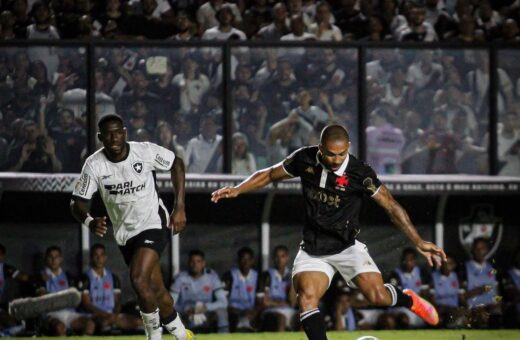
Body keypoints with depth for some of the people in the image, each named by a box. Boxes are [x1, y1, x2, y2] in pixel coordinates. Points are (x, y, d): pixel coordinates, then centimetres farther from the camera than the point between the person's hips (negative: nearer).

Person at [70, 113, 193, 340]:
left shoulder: (145, 151, -15)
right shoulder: (94, 164, -12)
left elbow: (176, 164, 2)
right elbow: (77, 203, -9)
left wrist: (179, 208, -2)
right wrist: (90, 222, -33)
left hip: (153, 223, -4)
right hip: (125, 234, 4)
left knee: (139, 279, -23)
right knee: (156, 290, 11)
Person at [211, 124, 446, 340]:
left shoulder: (359, 173, -17)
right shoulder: (304, 159, -8)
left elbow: (391, 207, -14)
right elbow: (270, 174, 9)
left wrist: (418, 242, -19)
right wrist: (237, 190, -2)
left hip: (347, 247, -2)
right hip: (312, 249, 2)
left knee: (378, 296, -17)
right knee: (307, 296, -23)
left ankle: (409, 300, 20)